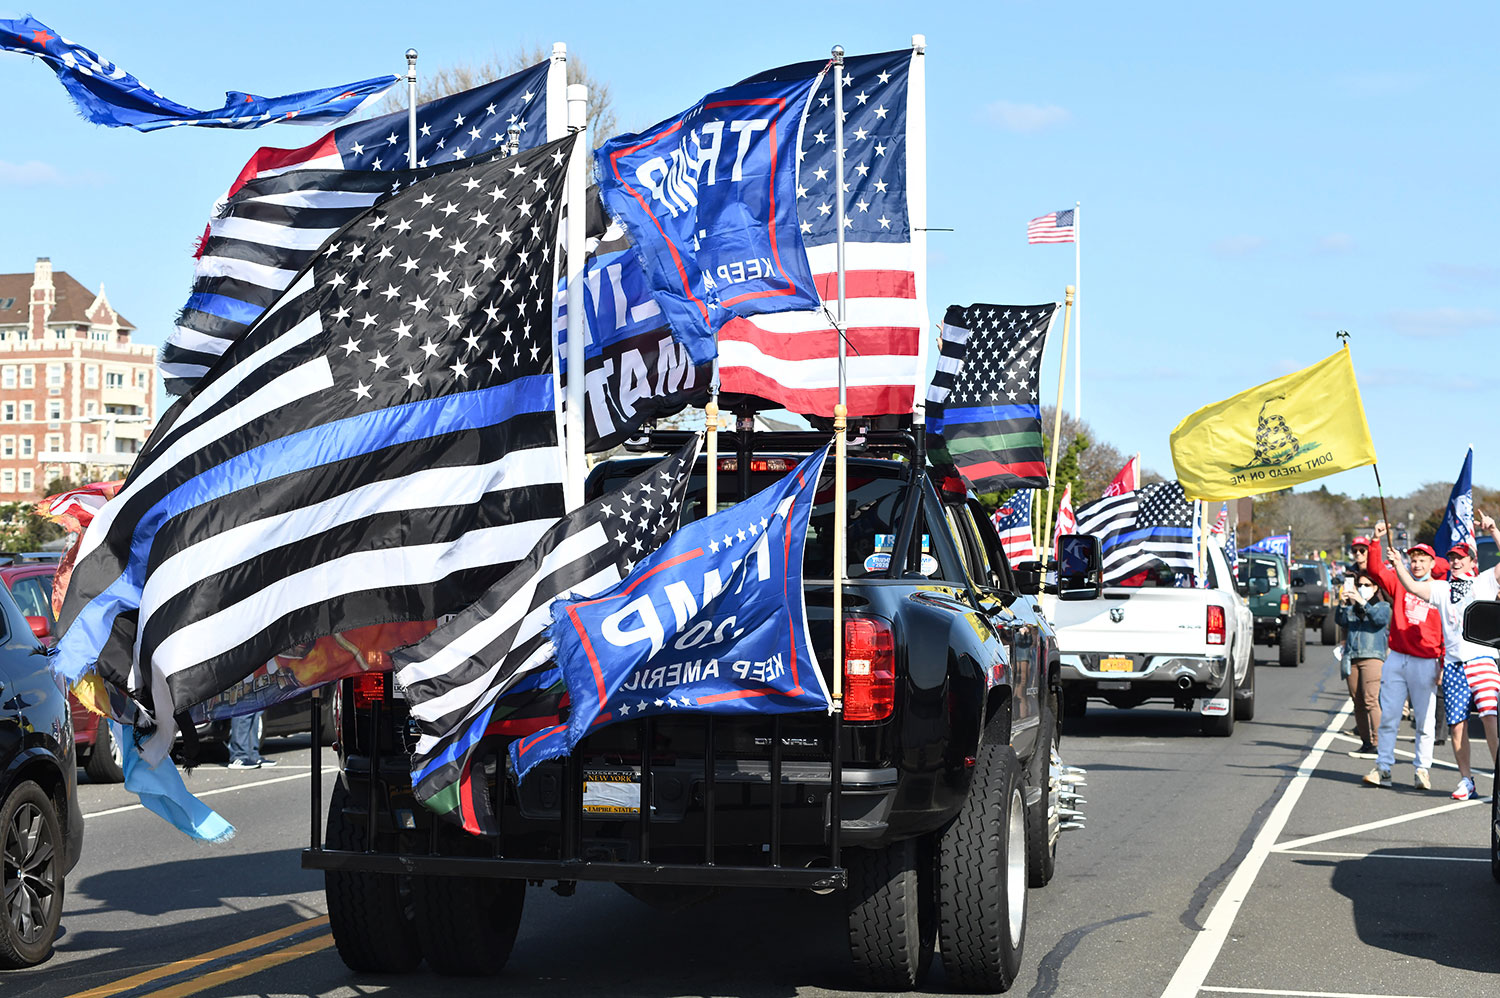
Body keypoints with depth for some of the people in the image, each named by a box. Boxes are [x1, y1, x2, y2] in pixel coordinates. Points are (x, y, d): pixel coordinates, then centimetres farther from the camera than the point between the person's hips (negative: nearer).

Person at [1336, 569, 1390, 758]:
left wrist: (1363, 602, -22)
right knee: (1358, 703, 4)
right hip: (1352, 658, 5)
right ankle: (1366, 743, 8)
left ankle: (1378, 743, -17)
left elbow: (1380, 619, -12)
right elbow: (1340, 620, 3)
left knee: (1371, 701, -16)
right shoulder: (1352, 607, 19)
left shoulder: (1382, 606, 9)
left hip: (1372, 657, -5)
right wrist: (1342, 604, -14)